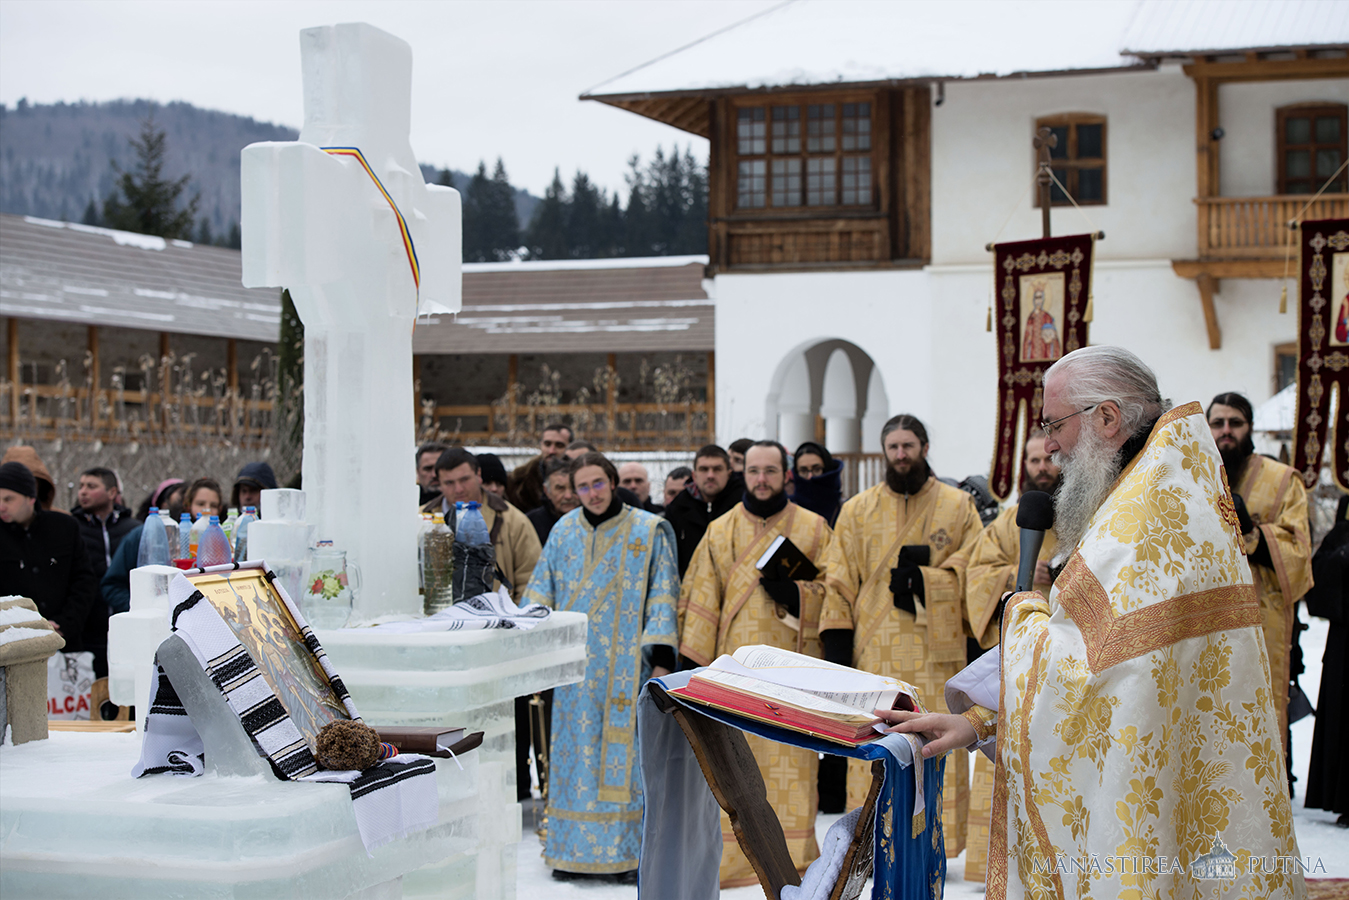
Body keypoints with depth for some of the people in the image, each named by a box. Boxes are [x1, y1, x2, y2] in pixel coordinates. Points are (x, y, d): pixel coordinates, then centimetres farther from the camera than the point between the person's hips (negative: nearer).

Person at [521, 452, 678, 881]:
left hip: (626, 664, -3)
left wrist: (662, 657, -9)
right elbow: (541, 591, 12)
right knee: (576, 749, 4)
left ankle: (629, 850, 4)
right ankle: (573, 849, 12)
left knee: (625, 750, -3)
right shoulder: (564, 531, 10)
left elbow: (663, 597, -1)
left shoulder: (650, 531, 1)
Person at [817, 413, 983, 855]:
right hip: (875, 649, 1)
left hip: (936, 648, -1)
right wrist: (837, 639, -1)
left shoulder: (958, 505, 8)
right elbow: (840, 581, 8)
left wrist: (924, 579, -12)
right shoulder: (858, 510, 11)